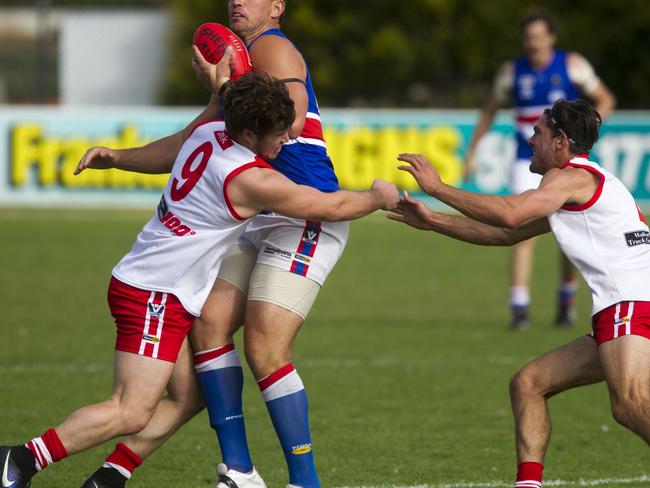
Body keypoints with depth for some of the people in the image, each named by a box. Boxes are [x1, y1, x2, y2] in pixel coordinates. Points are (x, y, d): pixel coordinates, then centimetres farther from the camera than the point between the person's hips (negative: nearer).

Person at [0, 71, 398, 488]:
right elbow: (332, 207, -5)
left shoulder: (208, 132, 6)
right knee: (131, 413, -15)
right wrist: (378, 197, 13)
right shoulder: (251, 180, -17)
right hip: (154, 296, -10)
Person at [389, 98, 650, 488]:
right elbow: (506, 234, 36)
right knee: (528, 383, 14)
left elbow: (509, 214, -19)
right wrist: (430, 221, 34)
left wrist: (437, 187, -10)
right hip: (617, 314, 10)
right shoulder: (572, 192, 29)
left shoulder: (573, 176, -3)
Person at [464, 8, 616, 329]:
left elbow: (605, 100, 5)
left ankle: (567, 299, 24)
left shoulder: (573, 66, -2)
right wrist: (472, 152, 10)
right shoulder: (512, 72, 2)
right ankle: (519, 308, -15)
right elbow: (490, 110, 14)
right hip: (528, 162, 0)